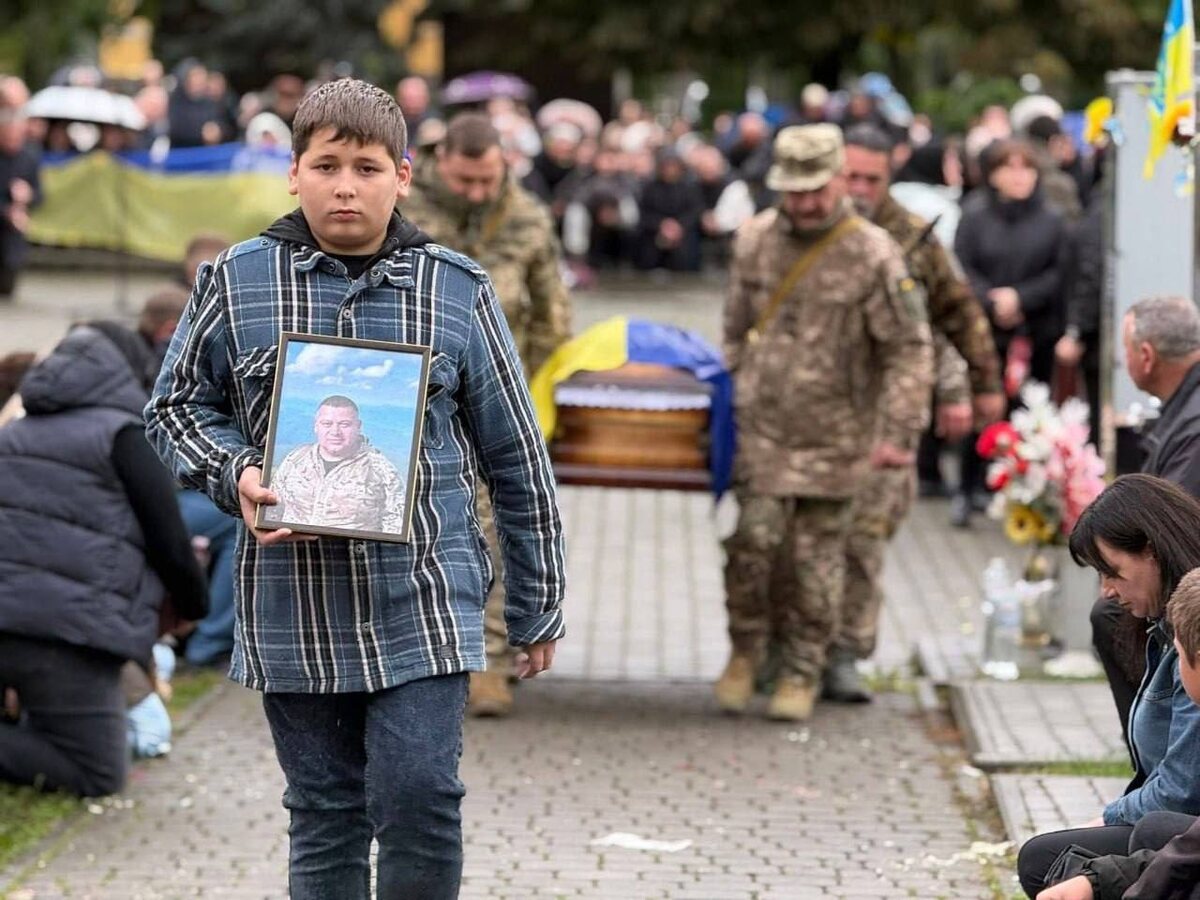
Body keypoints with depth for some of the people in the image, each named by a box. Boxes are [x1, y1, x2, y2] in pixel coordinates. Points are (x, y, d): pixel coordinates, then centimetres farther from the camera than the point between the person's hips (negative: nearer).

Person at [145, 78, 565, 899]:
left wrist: (537, 605, 10)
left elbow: (516, 454, 7)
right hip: (293, 608, 1)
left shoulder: (457, 291, 1)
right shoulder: (236, 283, 2)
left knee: (421, 797, -13)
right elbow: (177, 406, 13)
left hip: (422, 602, -1)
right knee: (324, 819, 8)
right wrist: (234, 475, -9)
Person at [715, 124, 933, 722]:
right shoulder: (754, 241, 5)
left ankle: (801, 672, 17)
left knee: (817, 559, 3)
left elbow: (909, 351, -6)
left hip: (832, 437, -2)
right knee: (753, 540, -7)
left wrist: (897, 433, -11)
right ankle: (746, 649, 15)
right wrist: (726, 399, 20)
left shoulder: (873, 256, -8)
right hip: (760, 427, 2)